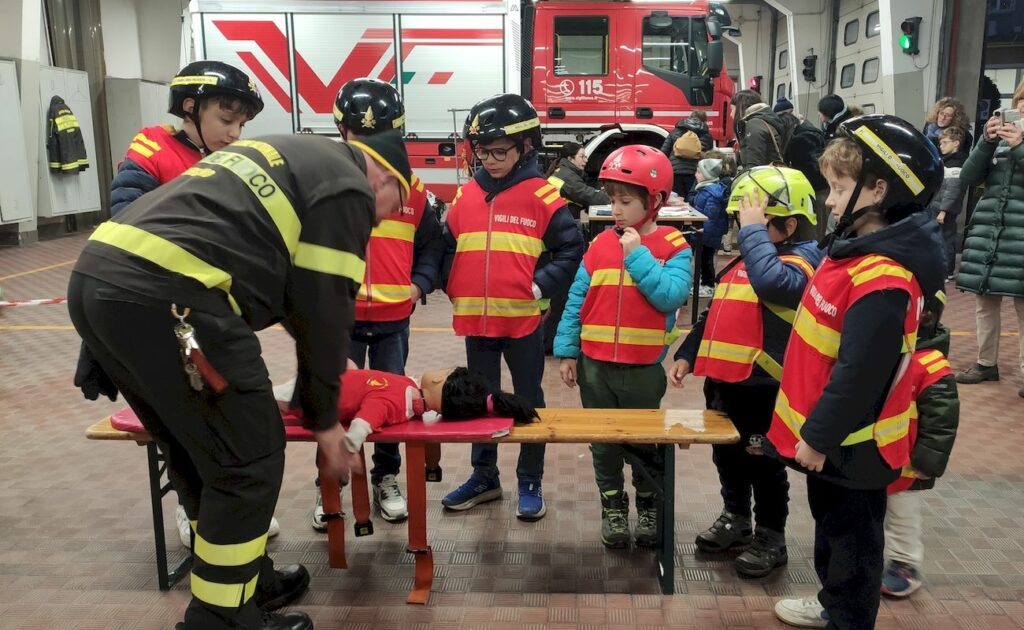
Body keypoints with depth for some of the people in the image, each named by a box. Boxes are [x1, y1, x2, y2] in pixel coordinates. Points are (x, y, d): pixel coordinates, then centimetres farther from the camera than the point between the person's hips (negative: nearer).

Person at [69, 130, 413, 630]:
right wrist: (324, 420, 12)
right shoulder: (347, 187, 4)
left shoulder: (289, 158, 30)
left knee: (197, 454, 21)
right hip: (166, 296, -10)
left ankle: (248, 580, 37)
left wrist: (333, 361, 38)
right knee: (248, 462, 4)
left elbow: (285, 286, 33)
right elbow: (323, 308, 2)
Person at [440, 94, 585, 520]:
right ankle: (484, 477, 32)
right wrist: (453, 287, 1)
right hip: (475, 320, 4)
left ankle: (530, 483, 23)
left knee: (529, 401, 9)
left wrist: (541, 286, -13)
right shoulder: (465, 195, 5)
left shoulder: (542, 195, -7)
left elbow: (572, 249, -5)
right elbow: (447, 248, 14)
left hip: (524, 318, -4)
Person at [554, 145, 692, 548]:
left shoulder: (674, 247, -7)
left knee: (645, 442, 14)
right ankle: (613, 507, 31)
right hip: (595, 364, 3)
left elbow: (670, 296, -22)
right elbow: (576, 300, 2)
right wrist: (566, 351, -1)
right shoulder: (600, 244, 2)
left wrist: (637, 255, -20)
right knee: (604, 442, 14)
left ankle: (649, 506, 34)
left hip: (643, 367, -3)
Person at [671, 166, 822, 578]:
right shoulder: (742, 261, 13)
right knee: (727, 457, 21)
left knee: (764, 465, 7)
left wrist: (752, 229, -29)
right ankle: (735, 518, 40)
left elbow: (771, 282, -39)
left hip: (762, 386, -8)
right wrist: (687, 355, 12)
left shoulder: (799, 262, -14)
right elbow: (714, 314, 18)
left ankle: (770, 538, 24)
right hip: (721, 378, 9)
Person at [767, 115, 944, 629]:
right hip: (827, 432, 10)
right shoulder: (857, 246, 3)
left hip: (849, 443, -10)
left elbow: (859, 373, -28)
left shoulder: (882, 281, -29)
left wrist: (819, 437, -19)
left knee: (850, 535, 10)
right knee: (829, 522, 26)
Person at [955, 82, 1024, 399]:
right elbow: (969, 177, 2)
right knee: (985, 301, 9)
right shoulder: (998, 136, 11)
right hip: (988, 227, 4)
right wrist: (986, 141, -10)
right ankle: (986, 363, 22)